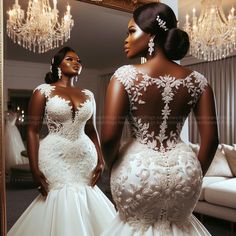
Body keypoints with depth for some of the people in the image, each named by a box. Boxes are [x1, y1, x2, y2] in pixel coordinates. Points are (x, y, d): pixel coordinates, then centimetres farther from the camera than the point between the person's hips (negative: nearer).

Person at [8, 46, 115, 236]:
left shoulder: (88, 95, 10)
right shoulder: (43, 91, -1)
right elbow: (32, 131, -5)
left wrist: (101, 160, 6)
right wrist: (35, 169, -12)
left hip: (85, 158, 4)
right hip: (55, 157, -3)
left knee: (85, 199, 6)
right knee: (61, 200, 0)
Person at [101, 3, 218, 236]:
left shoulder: (125, 75, -10)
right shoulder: (197, 80, 0)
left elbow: (109, 136, -17)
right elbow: (211, 139, -2)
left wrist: (112, 166, 3)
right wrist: (195, 175, 12)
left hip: (137, 168, -2)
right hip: (183, 168, 3)